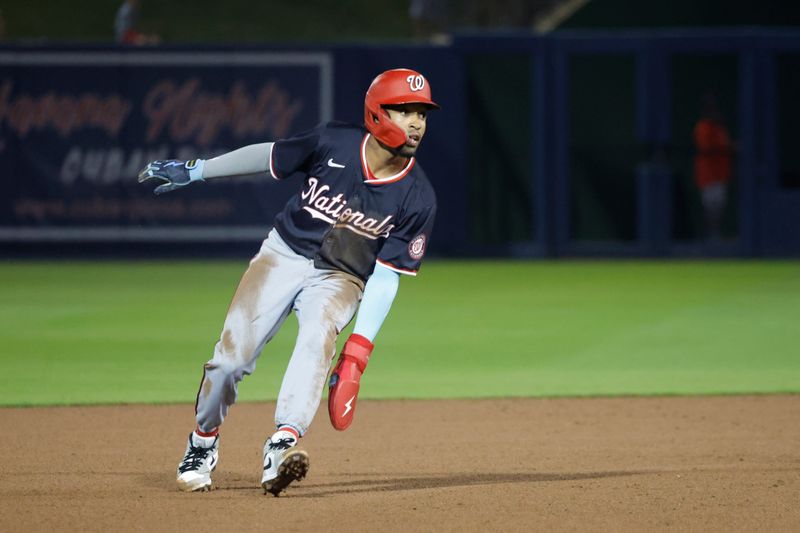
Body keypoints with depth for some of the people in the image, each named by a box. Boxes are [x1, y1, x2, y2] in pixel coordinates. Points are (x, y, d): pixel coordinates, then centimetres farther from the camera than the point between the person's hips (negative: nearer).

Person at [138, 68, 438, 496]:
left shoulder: (417, 199, -12)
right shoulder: (334, 144, -12)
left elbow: (386, 277, -12)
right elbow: (266, 156, 5)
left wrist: (358, 353, -20)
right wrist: (194, 172, 9)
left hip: (340, 279, -1)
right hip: (283, 255, 1)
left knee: (318, 338, -32)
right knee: (230, 358, -9)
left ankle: (282, 445, -46)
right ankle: (202, 443, 19)